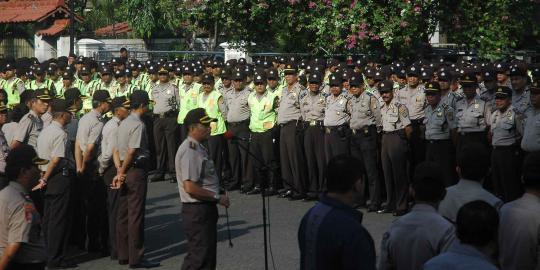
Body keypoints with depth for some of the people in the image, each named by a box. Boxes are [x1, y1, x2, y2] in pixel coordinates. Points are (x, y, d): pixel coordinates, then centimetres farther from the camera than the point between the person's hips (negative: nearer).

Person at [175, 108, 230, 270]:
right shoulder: (189, 151, -19)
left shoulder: (199, 148, 14)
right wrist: (217, 198, -17)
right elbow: (190, 187, -26)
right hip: (197, 211, -10)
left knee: (208, 256, 16)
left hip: (206, 209, 10)